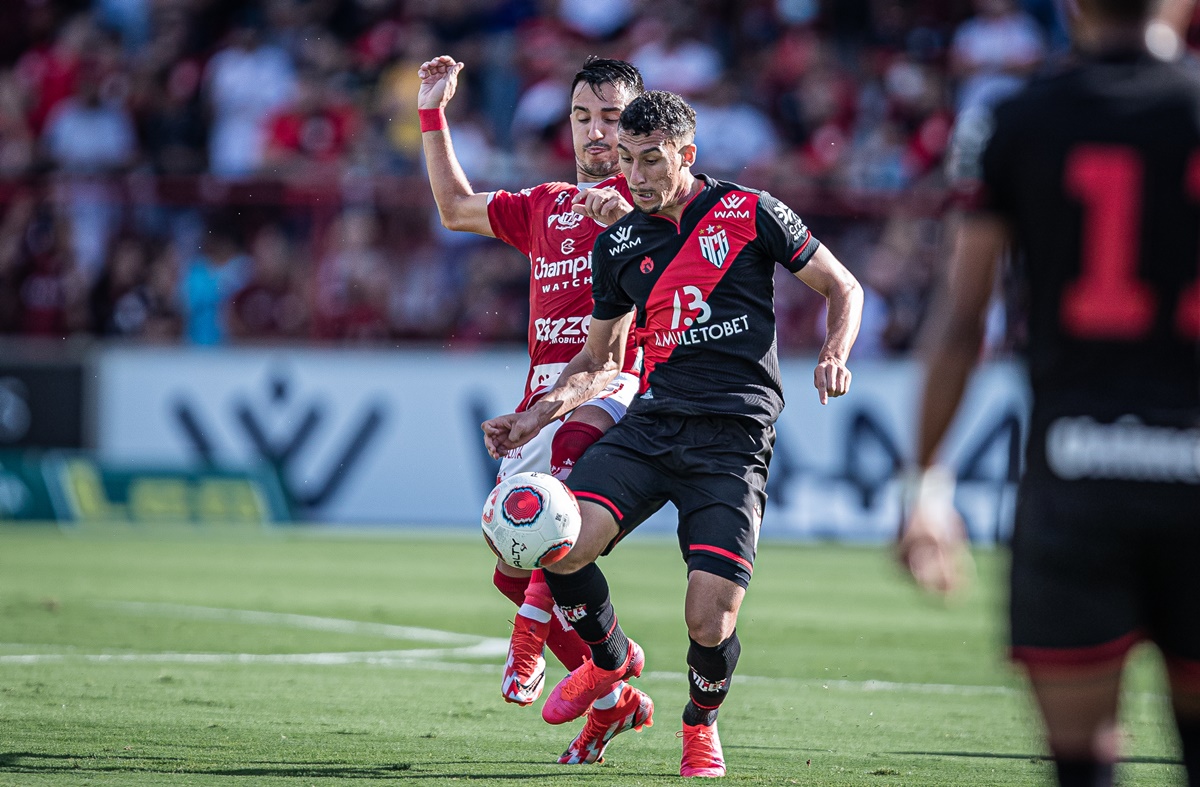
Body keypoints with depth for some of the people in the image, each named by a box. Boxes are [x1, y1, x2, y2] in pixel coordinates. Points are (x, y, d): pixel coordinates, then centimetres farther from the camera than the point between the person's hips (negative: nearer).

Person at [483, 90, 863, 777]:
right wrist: (538, 414, 10)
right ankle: (611, 657, 13)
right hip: (651, 419, 4)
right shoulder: (618, 245, 13)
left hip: (734, 432, -4)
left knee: (711, 621, -16)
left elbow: (843, 288, 9)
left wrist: (835, 356, -9)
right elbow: (600, 358, 25)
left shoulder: (750, 212, 1)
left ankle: (702, 723, 19)